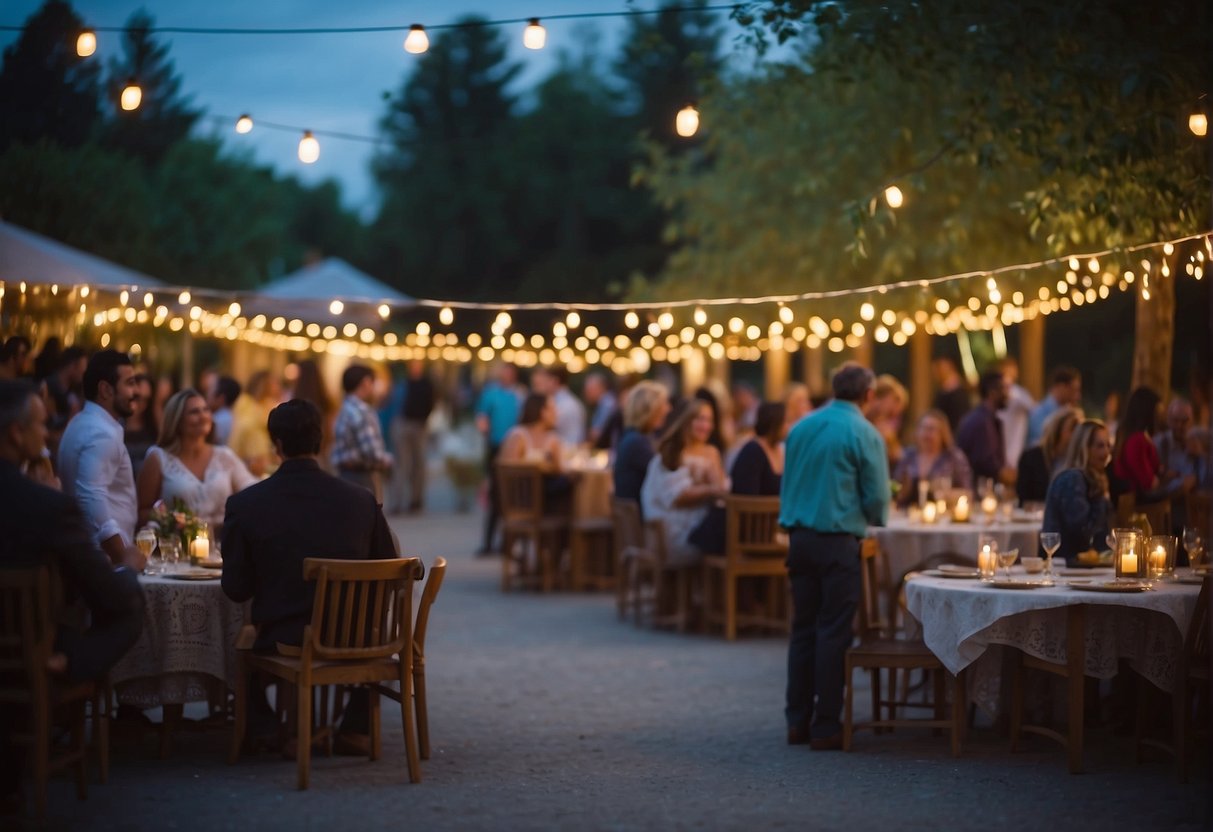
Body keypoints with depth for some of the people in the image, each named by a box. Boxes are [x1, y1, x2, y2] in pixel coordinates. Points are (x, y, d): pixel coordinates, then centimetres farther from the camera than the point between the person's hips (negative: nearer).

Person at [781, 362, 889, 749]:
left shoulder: (801, 427, 8)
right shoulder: (863, 434, -8)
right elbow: (877, 498, -6)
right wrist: (873, 522, 14)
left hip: (799, 538, 5)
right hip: (838, 540, -5)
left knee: (803, 629, 11)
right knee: (833, 633, -2)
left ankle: (798, 721, 14)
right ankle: (826, 727, -1)